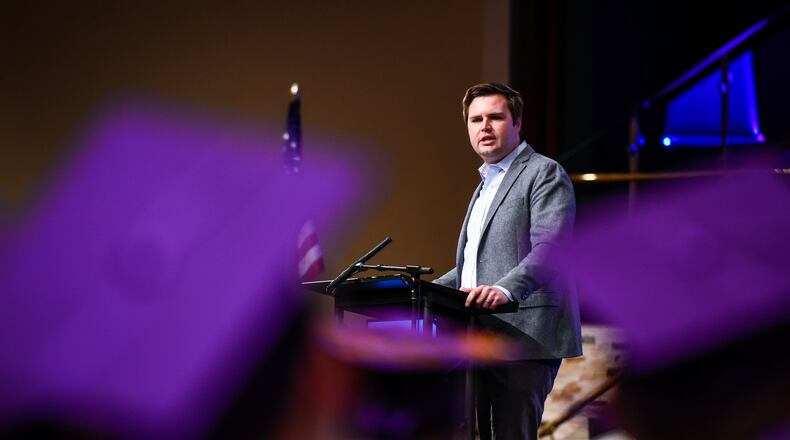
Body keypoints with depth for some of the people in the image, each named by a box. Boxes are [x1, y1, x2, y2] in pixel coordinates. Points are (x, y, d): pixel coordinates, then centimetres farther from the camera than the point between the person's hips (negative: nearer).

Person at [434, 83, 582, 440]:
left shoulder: (544, 174, -4)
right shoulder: (487, 184, 26)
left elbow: (550, 249, -19)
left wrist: (505, 290, -34)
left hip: (524, 339, -9)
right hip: (481, 342, 9)